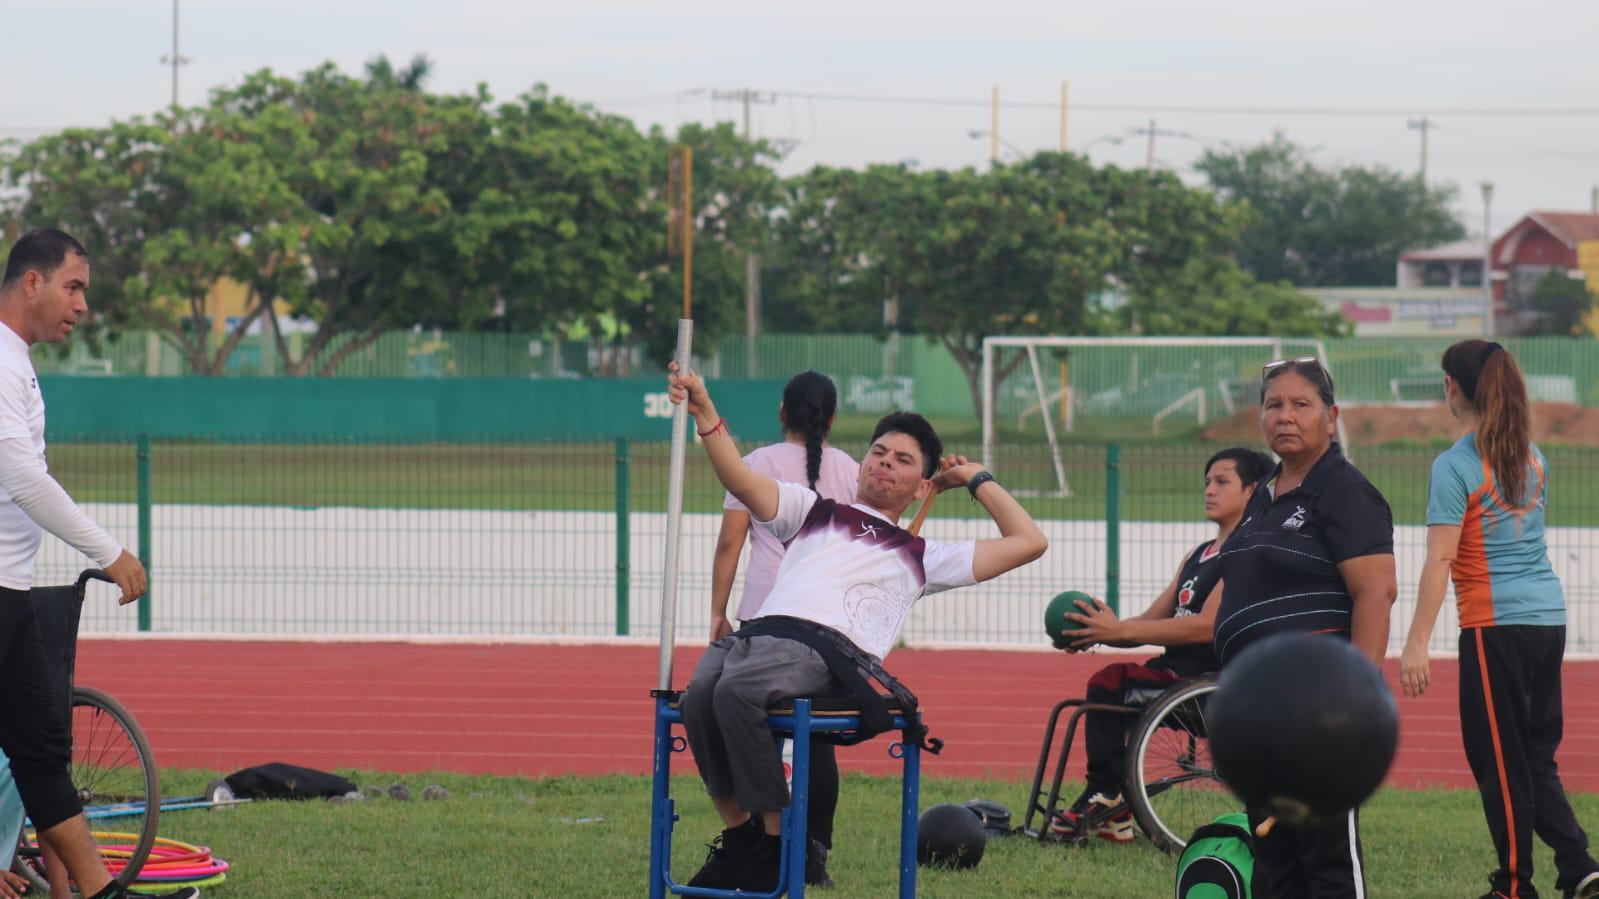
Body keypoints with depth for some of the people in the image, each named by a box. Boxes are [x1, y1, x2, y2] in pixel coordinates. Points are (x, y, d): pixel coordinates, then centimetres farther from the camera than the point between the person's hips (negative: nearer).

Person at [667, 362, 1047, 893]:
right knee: (699, 696, -32)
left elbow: (1029, 542, 28)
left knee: (737, 690, -35)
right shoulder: (814, 511, 33)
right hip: (760, 632, 3)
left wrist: (976, 481, 36)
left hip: (829, 654, -3)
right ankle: (738, 835, -16)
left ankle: (776, 841, -21)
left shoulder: (921, 558, 29)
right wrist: (704, 413, 3)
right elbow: (742, 483, 16)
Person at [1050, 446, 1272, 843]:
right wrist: (1100, 632, -3)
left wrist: (1118, 631, -21)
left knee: (1109, 684, -20)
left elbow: (1208, 626, -21)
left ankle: (1106, 799, -11)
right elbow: (1153, 619, 18)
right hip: (1179, 674, 10)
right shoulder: (1198, 556, 22)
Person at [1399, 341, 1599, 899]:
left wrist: (1416, 645, -18)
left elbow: (1439, 560, -17)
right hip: (1550, 617, 7)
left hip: (1496, 626, -7)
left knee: (1500, 766, 2)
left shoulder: (1455, 465, -12)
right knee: (1536, 759, 14)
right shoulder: (1532, 456, 10)